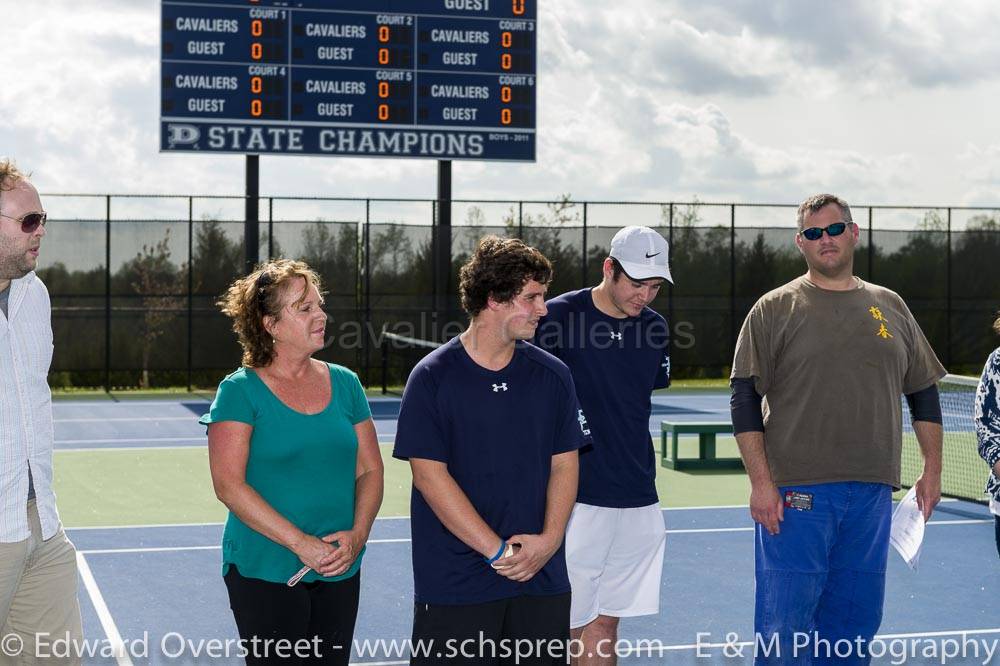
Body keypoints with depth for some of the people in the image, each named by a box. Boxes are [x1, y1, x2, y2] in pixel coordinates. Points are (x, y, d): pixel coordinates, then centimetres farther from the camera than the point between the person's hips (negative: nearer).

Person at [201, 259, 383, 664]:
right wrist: (301, 544, -20)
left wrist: (357, 535, -9)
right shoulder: (241, 391, -8)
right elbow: (229, 485, -15)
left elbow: (369, 470, 9)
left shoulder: (345, 384, 7)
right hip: (265, 573, -5)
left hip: (340, 571, 5)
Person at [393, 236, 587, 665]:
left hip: (542, 581, 4)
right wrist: (497, 551, -14)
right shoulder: (432, 377, -6)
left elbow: (564, 465, 8)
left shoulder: (552, 375, 6)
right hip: (454, 586, -3)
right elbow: (430, 476, -10)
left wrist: (549, 540, -9)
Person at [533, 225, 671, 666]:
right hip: (576, 497, -5)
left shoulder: (653, 328, 9)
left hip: (638, 498, 6)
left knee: (606, 623, 11)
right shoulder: (558, 316, -8)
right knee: (567, 625, -5)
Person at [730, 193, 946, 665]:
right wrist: (761, 482, -12)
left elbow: (924, 394, 18)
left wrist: (932, 471, 11)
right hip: (795, 493, -4)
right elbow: (745, 399, -4)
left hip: (872, 493, 4)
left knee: (856, 626, 9)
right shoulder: (774, 309, 1)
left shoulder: (890, 307, 13)